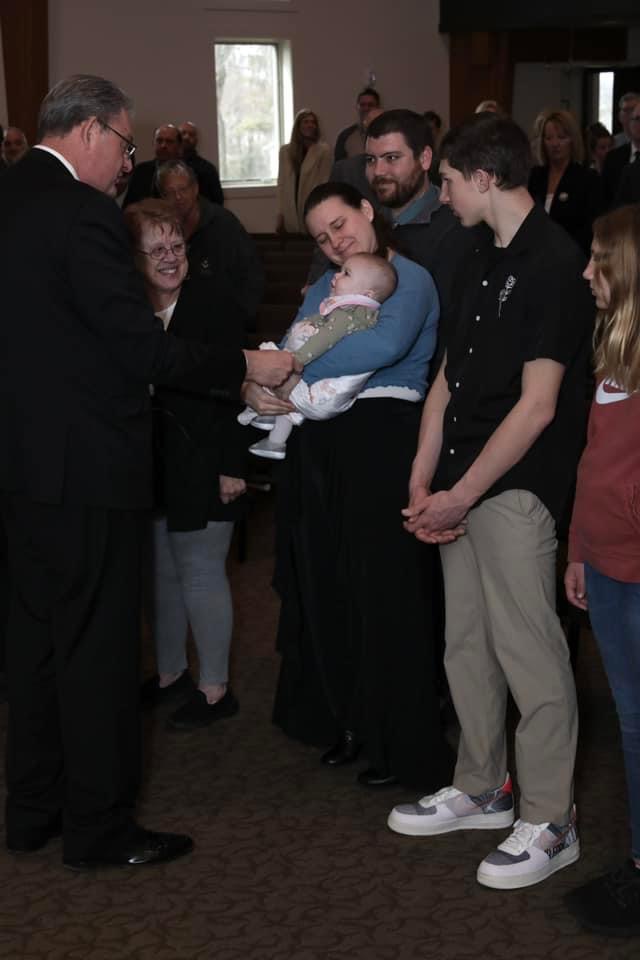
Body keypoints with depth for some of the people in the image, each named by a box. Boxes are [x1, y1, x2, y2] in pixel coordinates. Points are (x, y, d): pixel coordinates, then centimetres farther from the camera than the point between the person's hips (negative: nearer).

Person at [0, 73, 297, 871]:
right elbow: (143, 350, -20)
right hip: (82, 464, -9)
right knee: (98, 646, 2)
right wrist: (245, 367, -8)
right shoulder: (81, 213, -19)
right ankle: (100, 827, 14)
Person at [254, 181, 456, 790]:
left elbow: (386, 345, -24)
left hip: (381, 437, -7)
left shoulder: (409, 279, -4)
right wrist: (257, 390, -13)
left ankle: (399, 744, 7)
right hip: (318, 444, 7)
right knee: (324, 585, 10)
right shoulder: (322, 289, 19)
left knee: (384, 591, -3)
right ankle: (345, 720, 24)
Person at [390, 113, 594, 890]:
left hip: (516, 488, -9)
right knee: (466, 644, 16)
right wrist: (424, 482, 4)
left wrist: (462, 496, -14)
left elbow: (536, 405, -17)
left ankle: (548, 823, 10)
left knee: (529, 652, -2)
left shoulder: (553, 264, -14)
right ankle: (481, 790, 30)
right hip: (461, 485, 9)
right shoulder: (484, 258, 13)